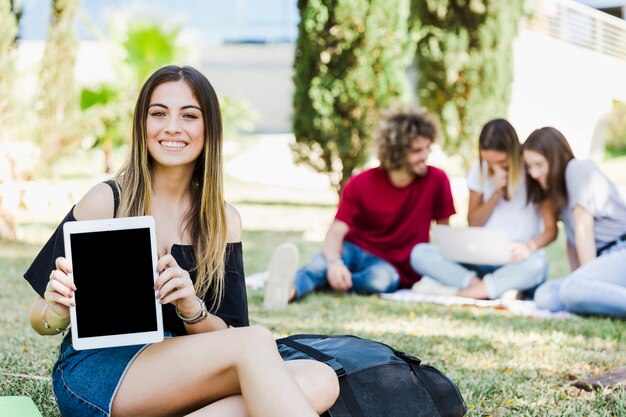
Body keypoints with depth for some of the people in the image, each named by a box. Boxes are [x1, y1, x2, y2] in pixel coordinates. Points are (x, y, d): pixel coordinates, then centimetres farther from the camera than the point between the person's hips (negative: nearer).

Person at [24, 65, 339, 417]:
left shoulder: (224, 221, 8)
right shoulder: (106, 202, -2)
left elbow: (224, 337, 6)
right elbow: (41, 320, 3)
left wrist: (191, 308, -15)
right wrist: (57, 310, -21)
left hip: (178, 371, 6)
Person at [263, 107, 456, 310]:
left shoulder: (436, 181, -9)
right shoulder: (360, 184, -9)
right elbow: (335, 234, -17)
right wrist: (334, 262, -39)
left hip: (397, 268, 0)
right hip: (356, 251, 0)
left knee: (381, 278, -37)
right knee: (332, 254, -35)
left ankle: (294, 288, -41)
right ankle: (290, 287, -63)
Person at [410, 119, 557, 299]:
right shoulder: (479, 171, 6)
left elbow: (551, 229, -7)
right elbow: (473, 224, 6)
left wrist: (531, 245, -30)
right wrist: (497, 192, -10)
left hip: (517, 264, -3)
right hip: (482, 261, 3)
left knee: (536, 265, -40)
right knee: (420, 253, -19)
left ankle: (457, 292, -33)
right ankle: (487, 288, -33)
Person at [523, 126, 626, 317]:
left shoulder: (579, 168, -4)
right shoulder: (559, 187, 22)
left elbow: (584, 229, -10)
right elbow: (572, 239, 15)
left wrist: (585, 281, -11)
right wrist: (577, 278, 3)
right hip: (603, 259, 9)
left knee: (572, 289, -34)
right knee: (545, 296, -15)